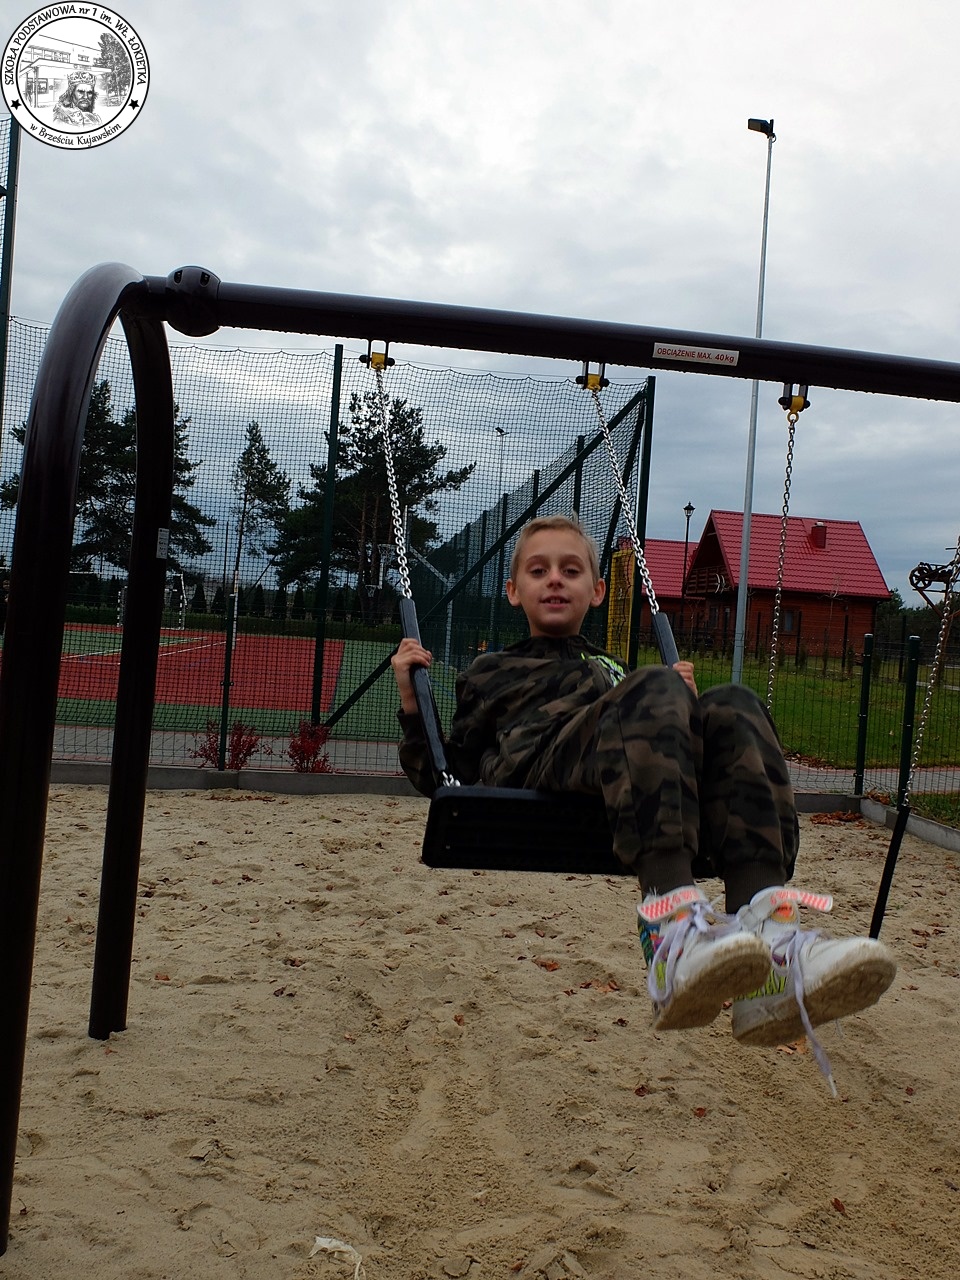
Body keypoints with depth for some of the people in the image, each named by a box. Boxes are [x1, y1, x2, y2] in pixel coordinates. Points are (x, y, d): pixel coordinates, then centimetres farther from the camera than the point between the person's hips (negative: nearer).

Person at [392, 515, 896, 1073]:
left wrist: (681, 699, 21)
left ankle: (768, 932, -45)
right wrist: (412, 701, 12)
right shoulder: (490, 673, 34)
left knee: (733, 707, -26)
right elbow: (444, 778, 23)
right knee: (654, 687, -31)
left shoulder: (617, 671, 43)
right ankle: (674, 926, -51)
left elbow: (662, 738, 34)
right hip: (532, 769, -3)